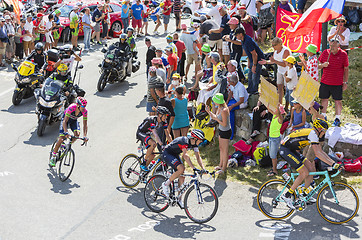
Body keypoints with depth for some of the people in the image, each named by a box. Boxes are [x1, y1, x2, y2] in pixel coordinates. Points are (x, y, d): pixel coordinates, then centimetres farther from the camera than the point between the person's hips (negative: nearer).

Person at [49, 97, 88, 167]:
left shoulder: (85, 111, -27)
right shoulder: (71, 108, -38)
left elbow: (85, 125, -22)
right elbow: (65, 121, -40)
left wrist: (85, 136, -36)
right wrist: (66, 132, -54)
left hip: (74, 120, 4)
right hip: (65, 118, -4)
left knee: (77, 134, -25)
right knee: (61, 139, -15)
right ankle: (53, 156, 0)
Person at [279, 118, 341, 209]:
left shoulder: (315, 134, 12)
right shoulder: (312, 134, -19)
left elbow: (321, 151, 14)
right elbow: (317, 153, -27)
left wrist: (334, 162, 5)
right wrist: (332, 164, -28)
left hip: (291, 150, 10)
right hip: (285, 150, -10)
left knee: (309, 167, 8)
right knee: (305, 173, -12)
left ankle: (307, 195, 17)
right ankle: (287, 195, -6)